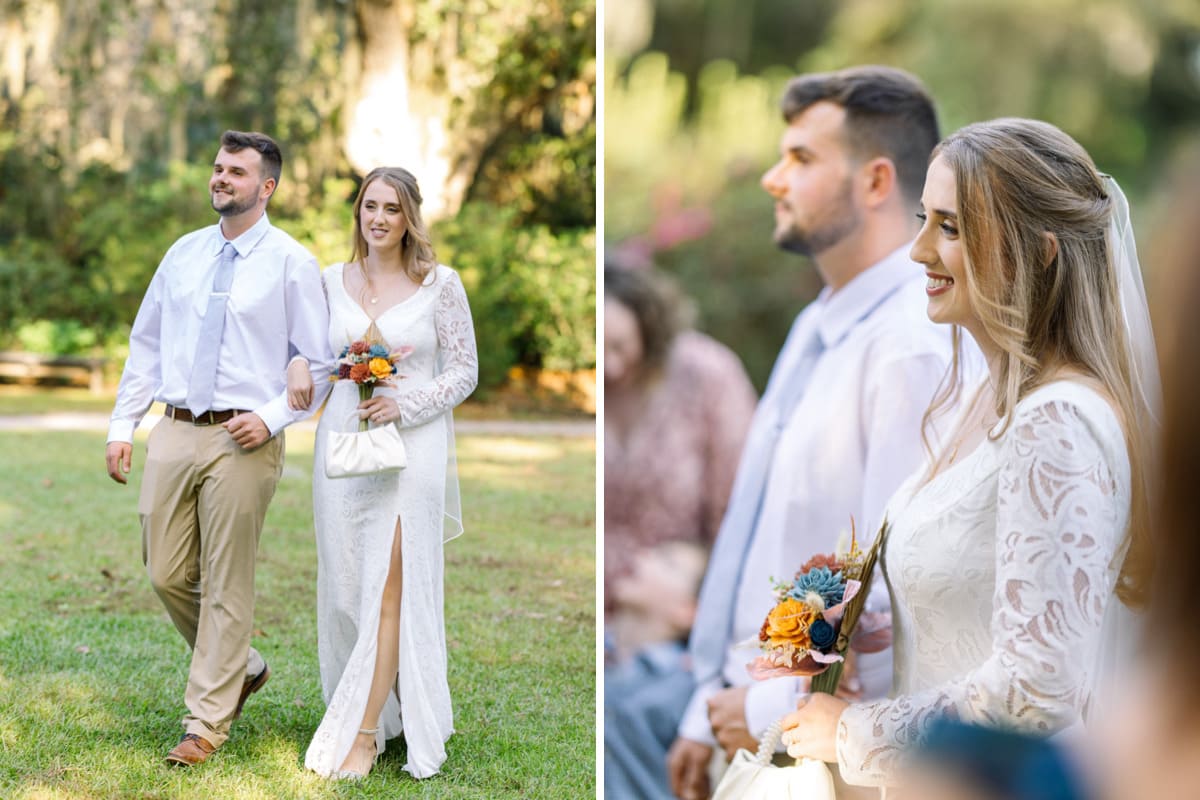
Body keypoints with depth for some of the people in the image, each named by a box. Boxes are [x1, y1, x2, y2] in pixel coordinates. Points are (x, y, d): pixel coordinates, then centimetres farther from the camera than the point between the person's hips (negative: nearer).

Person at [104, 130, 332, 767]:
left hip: (242, 441, -5)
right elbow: (145, 345, 16)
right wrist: (122, 427, 9)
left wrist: (271, 418, -15)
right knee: (167, 575, 6)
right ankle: (242, 667, 30)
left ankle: (207, 723, 9)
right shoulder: (183, 254, 12)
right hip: (174, 433, 5)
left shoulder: (291, 263, -2)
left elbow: (319, 363, -2)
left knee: (226, 585, 0)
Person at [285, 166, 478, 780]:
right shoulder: (332, 280, 8)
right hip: (342, 443, 4)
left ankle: (365, 731, -6)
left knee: (391, 585, -7)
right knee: (346, 584, 6)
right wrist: (298, 364, -3)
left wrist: (404, 405, -13)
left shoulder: (440, 284, -2)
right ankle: (370, 704, 19)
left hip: (410, 447, -4)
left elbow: (466, 370, 0)